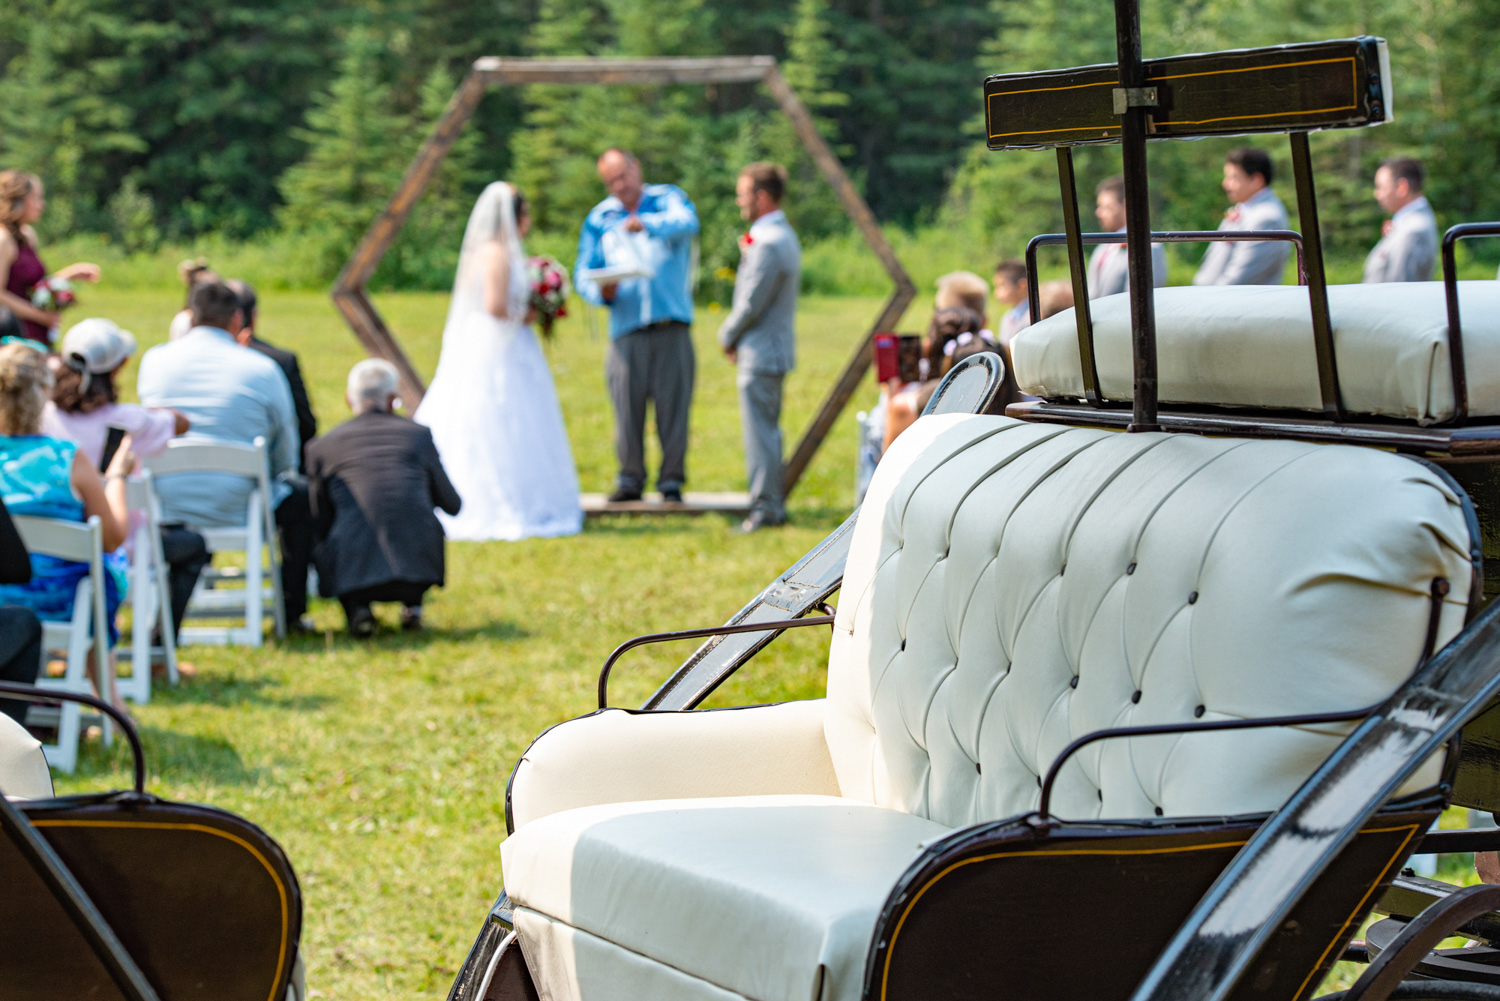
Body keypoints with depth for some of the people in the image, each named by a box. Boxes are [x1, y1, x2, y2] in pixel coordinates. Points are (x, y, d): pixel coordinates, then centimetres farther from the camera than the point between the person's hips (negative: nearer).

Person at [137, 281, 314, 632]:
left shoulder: (154, 360, 0)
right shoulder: (262, 369, -8)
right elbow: (286, 456, 1)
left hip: (164, 510, 3)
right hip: (234, 510, -3)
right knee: (300, 493, 26)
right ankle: (291, 610, 30)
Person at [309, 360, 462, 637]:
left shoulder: (322, 447, 10)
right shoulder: (419, 435, 13)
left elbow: (319, 523, 16)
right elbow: (452, 505, 25)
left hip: (354, 573, -2)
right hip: (420, 567, 2)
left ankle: (356, 605, 7)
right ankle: (412, 605, 19)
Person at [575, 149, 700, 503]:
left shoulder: (667, 199, 8)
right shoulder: (599, 218, 14)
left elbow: (687, 222, -16)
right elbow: (583, 273, 12)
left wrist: (647, 225, -34)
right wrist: (600, 291, -11)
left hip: (672, 327, -2)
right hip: (626, 330, 2)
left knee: (673, 405, -3)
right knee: (627, 405, -3)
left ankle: (672, 480, 7)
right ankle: (630, 479, 9)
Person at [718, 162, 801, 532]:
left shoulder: (768, 244, -21)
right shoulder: (784, 235, 12)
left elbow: (750, 304, -19)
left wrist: (727, 336, -6)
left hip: (760, 352, -10)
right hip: (775, 349, 10)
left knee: (760, 431, -5)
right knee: (767, 430, 16)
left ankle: (766, 508, -1)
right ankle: (773, 501, 23)